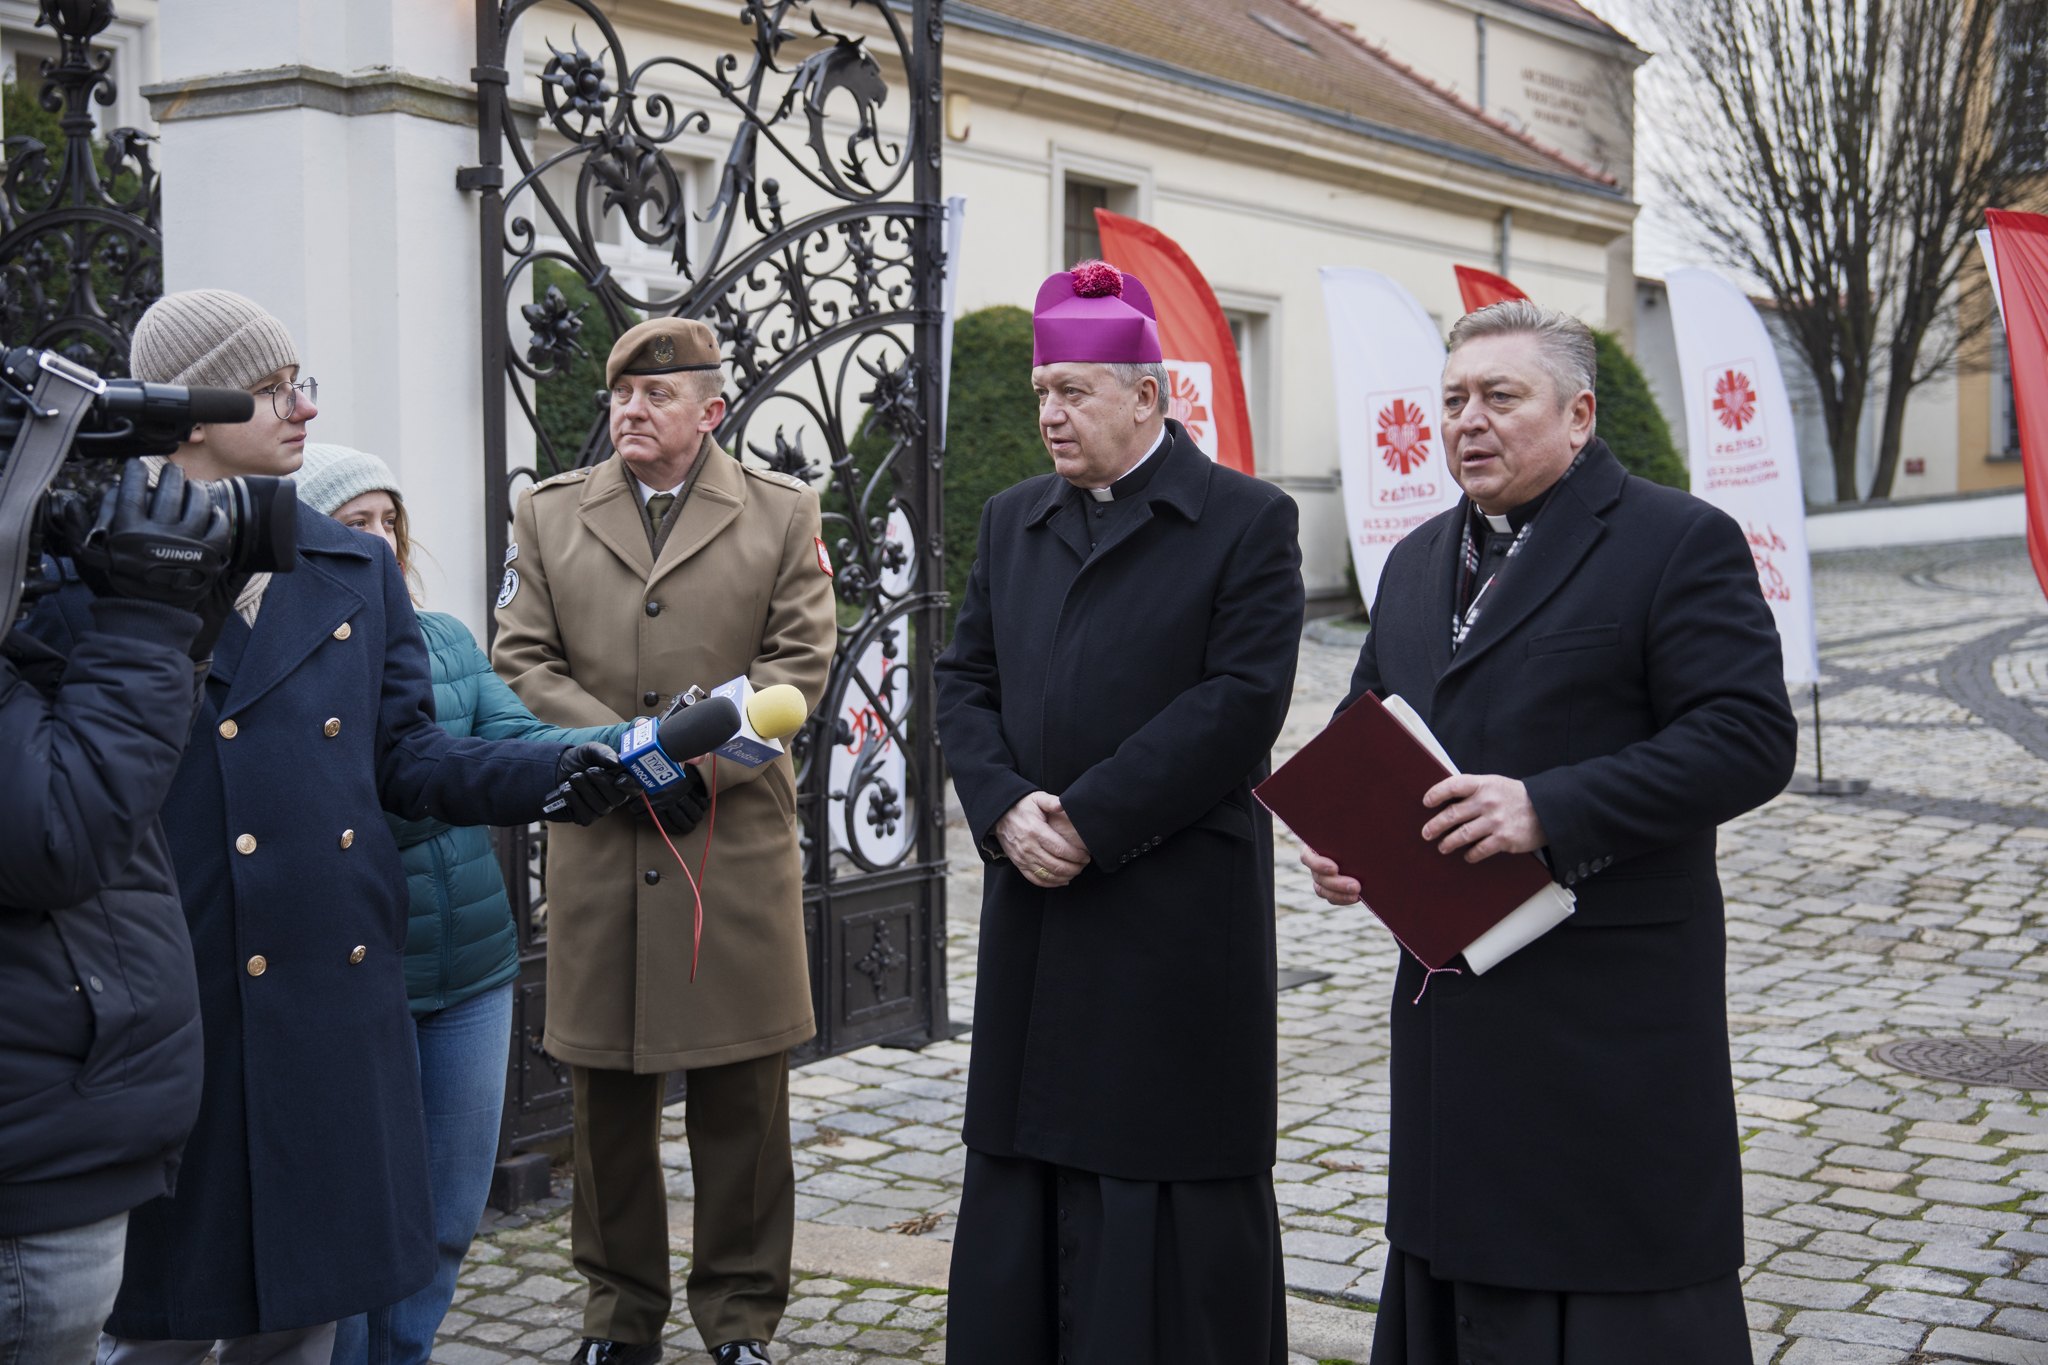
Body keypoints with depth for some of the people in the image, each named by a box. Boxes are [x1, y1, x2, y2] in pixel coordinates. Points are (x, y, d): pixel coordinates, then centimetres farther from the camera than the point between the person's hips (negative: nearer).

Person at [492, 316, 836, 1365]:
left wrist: (702, 762, -11)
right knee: (608, 1091, 7)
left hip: (739, 839, -1)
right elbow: (523, 660, 5)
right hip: (596, 845, 2)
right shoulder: (547, 512, 12)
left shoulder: (784, 513, 7)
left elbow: (798, 658, 0)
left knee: (742, 1090, 3)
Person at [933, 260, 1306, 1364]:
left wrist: (1090, 820, -17)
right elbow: (965, 681, 10)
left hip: (1179, 915, -5)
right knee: (1022, 1177, 12)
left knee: (1174, 1184, 3)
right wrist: (1006, 809, -9)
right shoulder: (1012, 520, 13)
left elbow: (1240, 702, -13)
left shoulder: (1247, 521, -4)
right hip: (1034, 906, 6)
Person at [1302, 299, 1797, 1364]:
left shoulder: (1681, 543, -7)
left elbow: (1749, 740, -16)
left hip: (1612, 1013, -7)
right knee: (1457, 1263, 15)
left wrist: (1550, 808, -25)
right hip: (1453, 992, 7)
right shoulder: (1418, 560, 15)